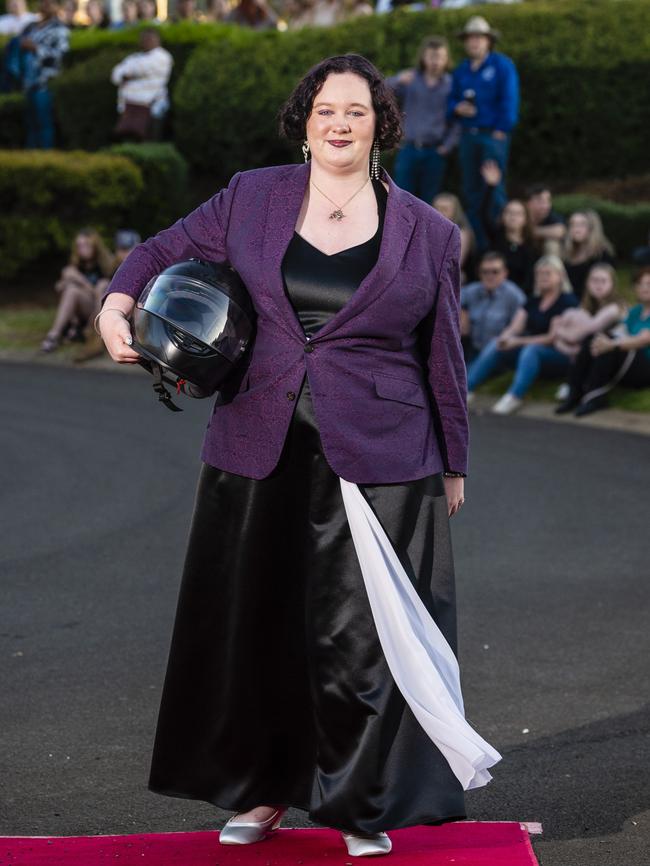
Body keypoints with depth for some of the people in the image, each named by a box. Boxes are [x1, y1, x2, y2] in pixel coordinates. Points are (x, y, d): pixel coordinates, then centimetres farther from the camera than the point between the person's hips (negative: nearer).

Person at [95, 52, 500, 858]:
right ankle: (264, 790, 26)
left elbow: (443, 357, 7)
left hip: (376, 461, -2)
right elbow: (166, 251, 12)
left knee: (362, 632, -2)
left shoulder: (425, 233, 2)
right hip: (260, 457, 2)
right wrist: (116, 306, -8)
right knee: (256, 623, 10)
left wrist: (453, 463, 10)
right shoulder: (251, 197, 5)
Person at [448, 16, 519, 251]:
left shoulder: (502, 65, -3)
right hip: (468, 135, 6)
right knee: (471, 192, 7)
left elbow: (509, 100, -8)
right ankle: (477, 243, 12)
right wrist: (457, 108, -2)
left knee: (495, 190, -10)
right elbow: (452, 99, 21)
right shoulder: (461, 70, 15)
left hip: (493, 135, -6)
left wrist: (501, 130, -13)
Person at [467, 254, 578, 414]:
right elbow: (515, 327, 5)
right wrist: (505, 337, -20)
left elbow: (553, 337, -14)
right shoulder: (534, 301, 15)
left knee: (531, 349, -37)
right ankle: (466, 389, -26)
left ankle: (514, 397, -51)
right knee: (495, 345, -15)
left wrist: (519, 341, -19)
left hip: (560, 357, -7)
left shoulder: (568, 301, -6)